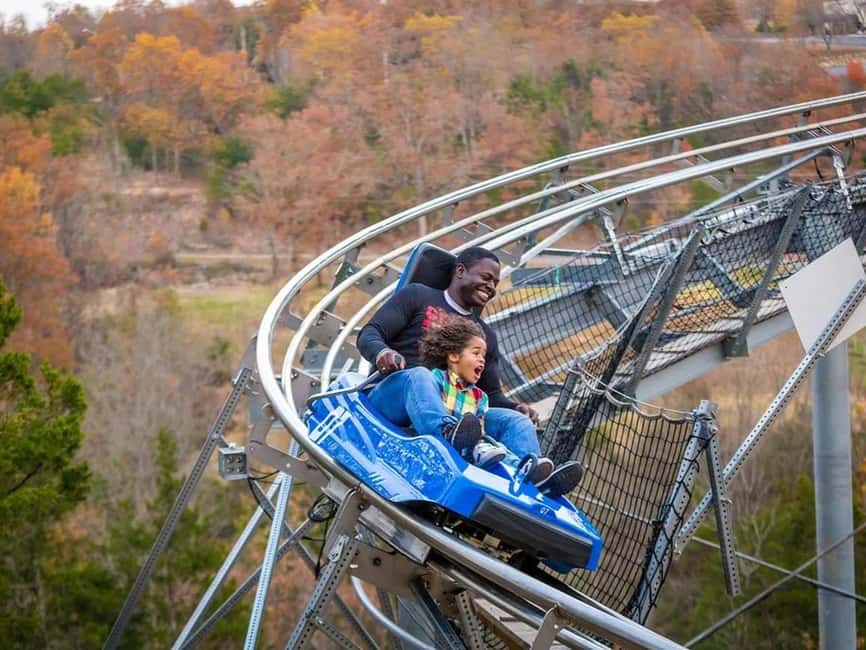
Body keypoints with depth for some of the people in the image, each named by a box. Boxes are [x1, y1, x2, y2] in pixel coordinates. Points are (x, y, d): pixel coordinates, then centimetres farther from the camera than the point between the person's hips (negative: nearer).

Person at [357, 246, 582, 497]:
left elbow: (491, 393, 27)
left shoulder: (486, 335, 29)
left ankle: (532, 476, -54)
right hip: (391, 395, -4)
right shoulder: (418, 296, 14)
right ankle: (449, 434, -70)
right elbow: (369, 334, 4)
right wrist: (382, 353, -21)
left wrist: (515, 408, 4)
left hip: (454, 412, 4)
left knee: (517, 421, -20)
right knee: (419, 375, -38)